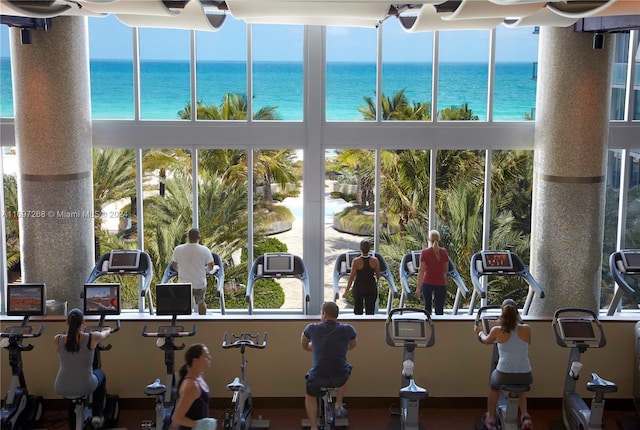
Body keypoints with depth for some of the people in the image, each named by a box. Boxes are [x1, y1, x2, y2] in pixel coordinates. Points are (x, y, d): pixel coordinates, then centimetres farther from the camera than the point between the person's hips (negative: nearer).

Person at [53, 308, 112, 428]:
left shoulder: (57, 340, -11)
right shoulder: (92, 338, -14)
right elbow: (106, 333, 10)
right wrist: (108, 330, 34)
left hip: (62, 389, 2)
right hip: (85, 387, -2)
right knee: (100, 374, 33)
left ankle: (73, 425, 47)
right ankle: (97, 415, 28)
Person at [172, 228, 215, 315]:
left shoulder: (178, 249, -11)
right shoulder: (205, 250, -14)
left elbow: (174, 265, 1)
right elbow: (211, 267, -6)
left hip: (184, 284, 0)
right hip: (200, 284, 0)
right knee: (201, 302, 24)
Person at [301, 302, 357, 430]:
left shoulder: (312, 328, -2)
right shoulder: (347, 329, -3)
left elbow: (304, 345, 19)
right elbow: (352, 345, 20)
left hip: (317, 378, -1)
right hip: (340, 378, 1)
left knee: (310, 396, 32)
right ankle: (339, 406, 40)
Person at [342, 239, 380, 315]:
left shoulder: (356, 261, -13)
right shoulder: (375, 260, -8)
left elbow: (351, 277, -10)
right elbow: (378, 276, 4)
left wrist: (346, 292, -2)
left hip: (358, 288, -1)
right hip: (371, 288, 1)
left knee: (358, 311, 15)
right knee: (370, 311, 8)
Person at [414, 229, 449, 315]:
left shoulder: (424, 252, -7)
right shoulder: (444, 252, -2)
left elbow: (421, 270, -12)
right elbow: (446, 270, 7)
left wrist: (418, 287, -12)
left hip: (427, 283, 0)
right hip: (441, 283, 0)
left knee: (427, 306, 17)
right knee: (439, 310, 1)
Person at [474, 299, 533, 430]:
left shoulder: (497, 330, -5)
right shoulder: (526, 329, -2)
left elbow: (486, 341, 19)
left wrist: (480, 333, 41)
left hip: (504, 375, -1)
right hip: (525, 376, 1)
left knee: (494, 384, 35)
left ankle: (490, 419, 45)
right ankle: (525, 416, 22)